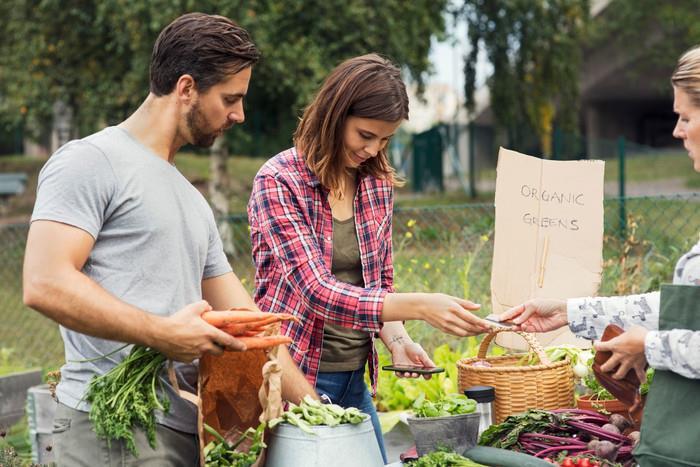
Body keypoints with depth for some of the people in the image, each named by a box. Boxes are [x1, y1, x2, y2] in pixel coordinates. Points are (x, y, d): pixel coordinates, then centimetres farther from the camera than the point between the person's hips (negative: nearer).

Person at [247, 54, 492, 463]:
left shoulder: (378, 183, 4)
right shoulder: (279, 182, -15)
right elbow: (317, 290, -25)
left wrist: (397, 339, -8)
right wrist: (420, 307, -34)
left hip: (355, 379, 6)